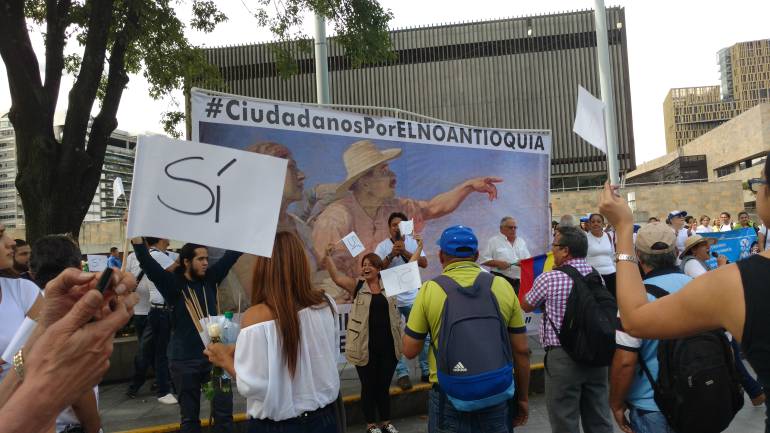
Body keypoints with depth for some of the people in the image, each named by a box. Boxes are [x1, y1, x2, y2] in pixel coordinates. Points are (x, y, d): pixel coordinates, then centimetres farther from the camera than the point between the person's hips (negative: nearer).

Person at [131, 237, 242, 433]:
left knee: (224, 412, 6)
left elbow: (232, 254, 5)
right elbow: (147, 262, -17)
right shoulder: (173, 283, -7)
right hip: (185, 360, -2)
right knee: (190, 415, 13)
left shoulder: (210, 278, 2)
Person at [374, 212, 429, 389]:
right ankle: (402, 374, 12)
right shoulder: (382, 246, -3)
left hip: (413, 298, 2)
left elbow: (424, 263, -9)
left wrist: (404, 252, -18)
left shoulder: (413, 243, 2)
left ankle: (426, 371, 20)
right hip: (392, 299, -2)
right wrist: (391, 255, -22)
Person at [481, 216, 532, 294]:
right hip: (501, 280, -5)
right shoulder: (493, 241, 1)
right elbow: (484, 260, -5)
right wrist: (497, 263, -19)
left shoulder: (521, 242, 18)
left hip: (519, 281, 5)